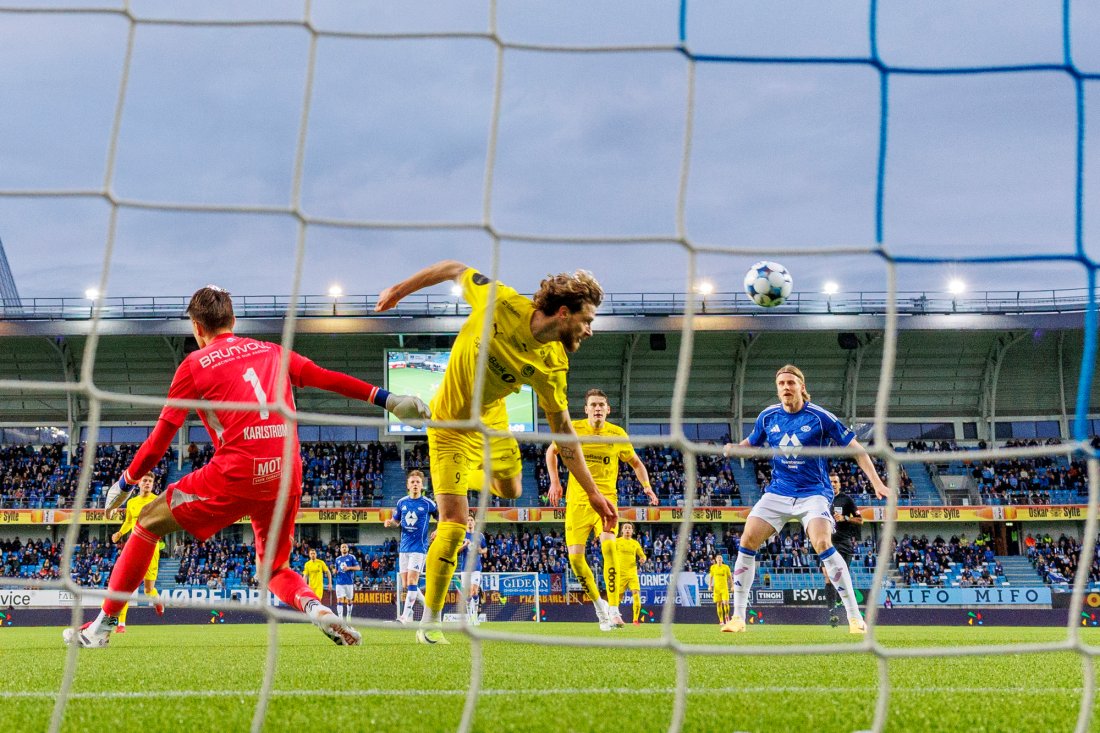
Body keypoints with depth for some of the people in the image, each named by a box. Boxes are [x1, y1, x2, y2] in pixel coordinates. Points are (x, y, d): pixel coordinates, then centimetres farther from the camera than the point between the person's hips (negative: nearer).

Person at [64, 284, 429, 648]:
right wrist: (386, 398, 14)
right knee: (275, 568, 24)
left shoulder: (195, 364, 7)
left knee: (149, 522, 15)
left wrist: (125, 482, 18)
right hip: (287, 477, 4)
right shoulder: (273, 352, 18)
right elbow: (327, 378, 11)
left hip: (237, 474, -4)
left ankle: (104, 623, 13)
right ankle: (315, 607, -7)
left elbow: (162, 435, 7)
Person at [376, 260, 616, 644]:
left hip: (492, 419, 5)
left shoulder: (552, 365, -18)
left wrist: (592, 491, -11)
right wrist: (399, 289, -2)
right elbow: (455, 270, -11)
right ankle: (429, 623, 0)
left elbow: (563, 431, -10)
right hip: (450, 426, -5)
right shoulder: (500, 302, -28)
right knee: (454, 524, -13)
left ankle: (467, 479, 55)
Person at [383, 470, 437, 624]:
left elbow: (440, 519, 7)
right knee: (405, 585, 5)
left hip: (419, 547, -5)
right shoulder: (402, 502, 7)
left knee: (412, 581, -15)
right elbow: (396, 521, 19)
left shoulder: (428, 504, -4)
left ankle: (406, 615, -16)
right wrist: (389, 522, -3)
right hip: (404, 547, 5)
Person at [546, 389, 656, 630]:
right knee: (575, 557, -7)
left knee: (608, 546, -26)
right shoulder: (573, 429, -1)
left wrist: (647, 486, -1)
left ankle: (613, 610, -21)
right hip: (577, 501, 1)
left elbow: (635, 462, 15)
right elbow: (551, 451, 16)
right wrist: (555, 481, 6)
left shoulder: (618, 435, 0)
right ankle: (599, 605, 17)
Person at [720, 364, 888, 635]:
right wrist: (733, 448, -5)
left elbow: (855, 448, -5)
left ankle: (855, 617, -17)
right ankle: (737, 617, 1)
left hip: (813, 493, -4)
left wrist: (877, 483, -12)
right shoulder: (768, 417, 2)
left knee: (823, 544, -26)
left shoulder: (820, 417, -9)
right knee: (747, 541, -9)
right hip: (778, 492, 4)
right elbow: (750, 443, 19)